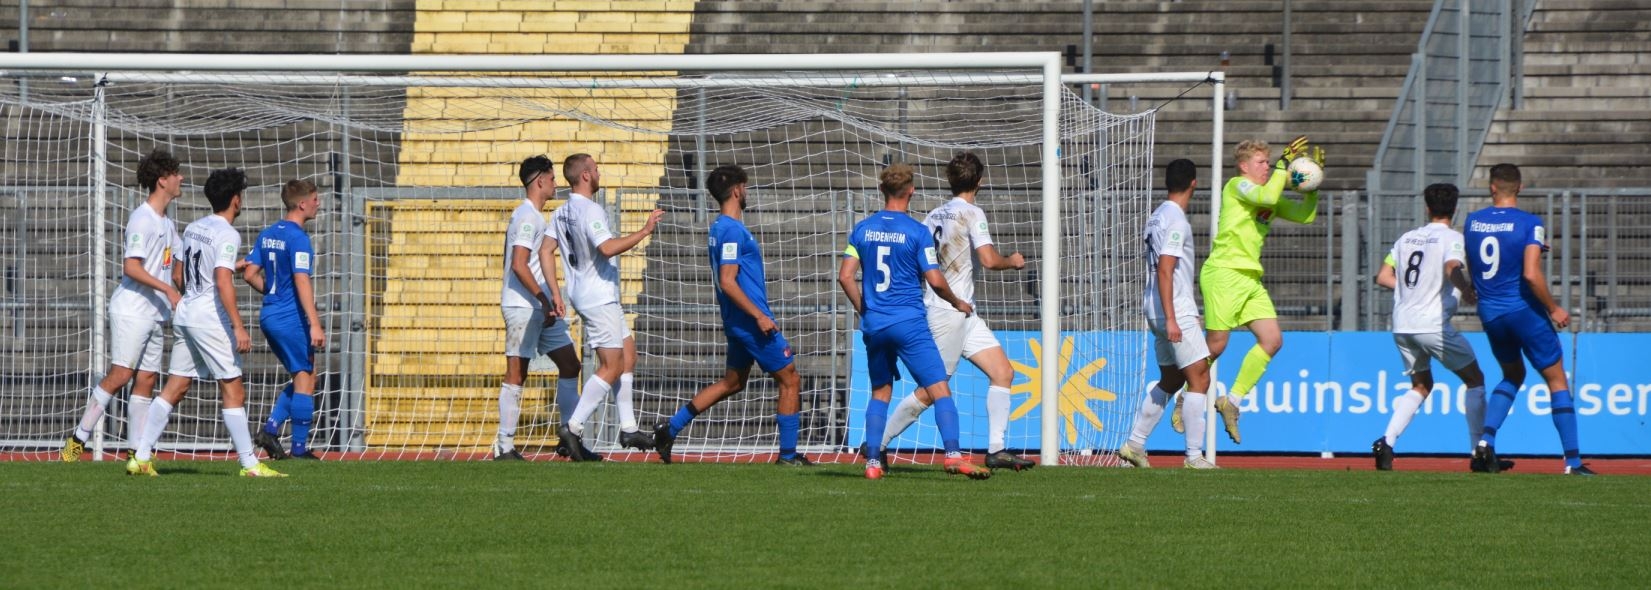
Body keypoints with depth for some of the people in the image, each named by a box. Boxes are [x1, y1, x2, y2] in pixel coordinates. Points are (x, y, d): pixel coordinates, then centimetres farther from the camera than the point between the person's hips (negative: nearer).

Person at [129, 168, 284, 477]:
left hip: (185, 312, 8)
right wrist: (239, 327, -24)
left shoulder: (193, 228, 13)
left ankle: (142, 457, 6)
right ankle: (250, 464, -2)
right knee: (233, 391, -3)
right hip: (211, 317, -8)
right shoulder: (227, 234, -12)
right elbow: (223, 282, -22)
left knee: (174, 389, 9)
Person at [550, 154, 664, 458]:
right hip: (599, 299, -10)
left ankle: (628, 428, 16)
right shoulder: (590, 210, -18)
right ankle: (573, 427, -14)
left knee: (628, 355, 16)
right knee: (611, 367, -8)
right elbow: (607, 248, -29)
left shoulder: (561, 213, 10)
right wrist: (644, 231, -23)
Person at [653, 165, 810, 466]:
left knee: (732, 382, 18)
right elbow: (727, 282, -23)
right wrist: (760, 316, -22)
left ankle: (671, 428, 15)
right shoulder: (733, 231, -18)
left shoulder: (719, 227, 13)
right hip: (750, 320, -10)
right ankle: (788, 454, 3)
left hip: (738, 321, 10)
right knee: (790, 380, -1)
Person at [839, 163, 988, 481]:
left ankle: (872, 462, 9)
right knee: (939, 389, -5)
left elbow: (845, 276, 2)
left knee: (880, 392, 16)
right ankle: (953, 454, -18)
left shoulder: (862, 229, 5)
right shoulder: (917, 232, -8)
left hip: (874, 324, 5)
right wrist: (958, 303, 8)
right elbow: (935, 281, -10)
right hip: (909, 323, -5)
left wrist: (864, 310, 15)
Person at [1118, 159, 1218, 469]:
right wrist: (1171, 319, -23)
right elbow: (1164, 270, -21)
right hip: (1176, 312, -10)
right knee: (1199, 378, -6)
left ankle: (1135, 444, 16)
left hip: (1158, 311, 10)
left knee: (1171, 380, 17)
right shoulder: (1176, 220, -15)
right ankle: (1194, 456, -8)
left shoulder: (1158, 216, 14)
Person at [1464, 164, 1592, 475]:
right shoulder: (1529, 224, -13)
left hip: (1489, 313, 5)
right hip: (1524, 310, -5)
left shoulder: (1473, 221, 2)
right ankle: (1573, 460, 1)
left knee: (1513, 375, 25)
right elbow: (1531, 275, -22)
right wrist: (1553, 309, -9)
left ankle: (1486, 438, 4)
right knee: (1556, 380, 6)